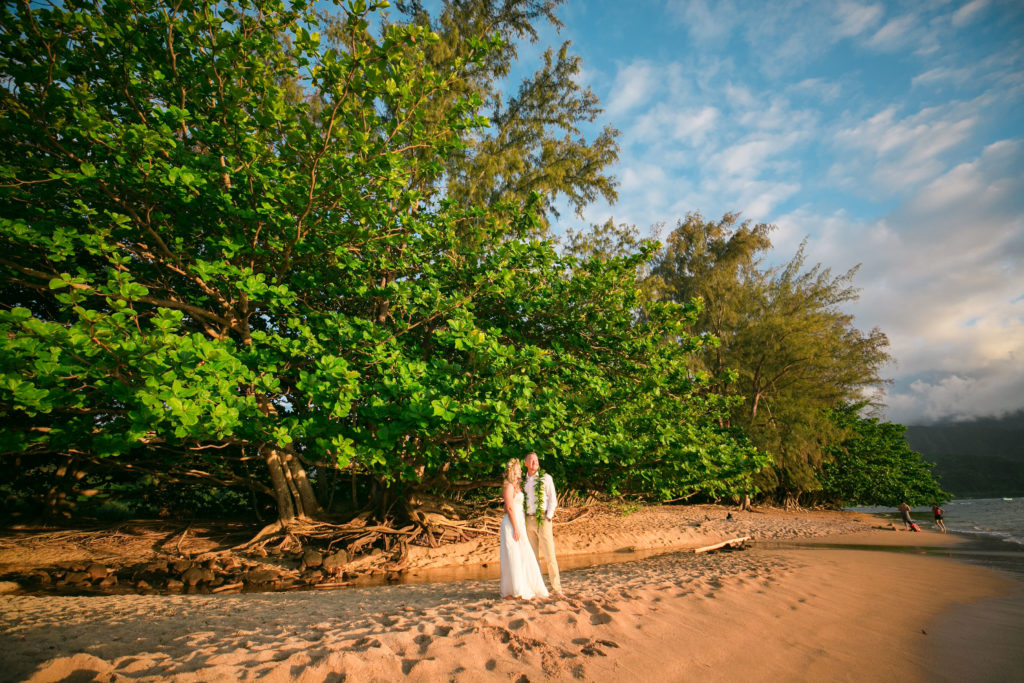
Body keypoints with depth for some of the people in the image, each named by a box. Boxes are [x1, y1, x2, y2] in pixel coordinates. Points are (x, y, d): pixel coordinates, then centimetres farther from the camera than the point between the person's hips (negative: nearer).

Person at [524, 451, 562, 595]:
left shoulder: (546, 478, 0)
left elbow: (553, 500, -2)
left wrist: (547, 518, -11)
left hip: (543, 520, -4)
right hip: (528, 521, 4)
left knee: (549, 554, -5)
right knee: (533, 555, 8)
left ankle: (556, 586, 2)